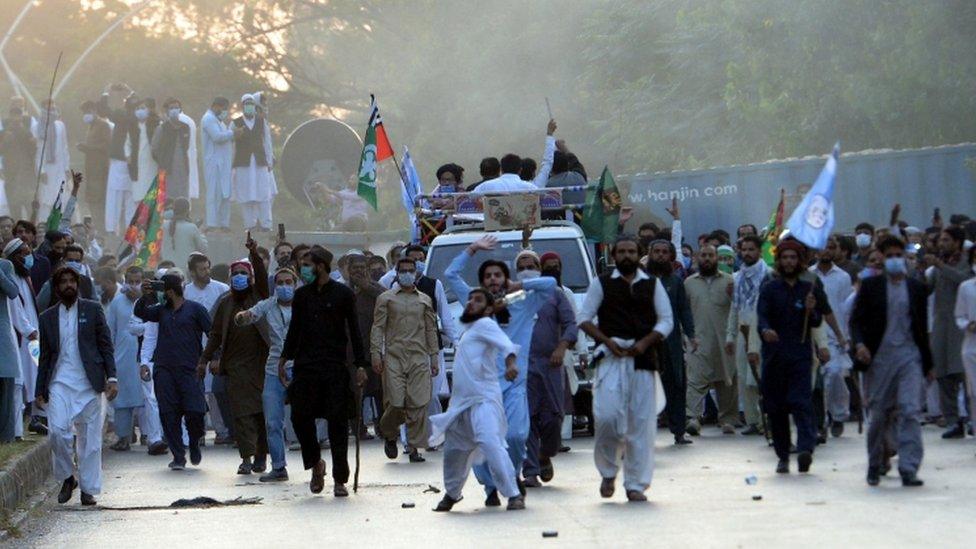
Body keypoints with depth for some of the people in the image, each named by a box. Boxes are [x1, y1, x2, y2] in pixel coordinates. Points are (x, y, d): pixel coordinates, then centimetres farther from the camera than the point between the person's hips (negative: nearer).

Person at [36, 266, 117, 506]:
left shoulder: (93, 310, 7)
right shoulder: (47, 317, 12)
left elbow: (106, 346, 5)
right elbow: (44, 356, 14)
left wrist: (111, 378, -5)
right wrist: (40, 390, 9)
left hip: (89, 384, -1)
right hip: (60, 383, 1)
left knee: (90, 437, 0)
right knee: (58, 430, -17)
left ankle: (88, 489, 9)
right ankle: (66, 478, 3)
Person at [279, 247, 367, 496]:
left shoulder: (343, 294, 1)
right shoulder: (301, 295, 12)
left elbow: (354, 331, 2)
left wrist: (360, 365, -3)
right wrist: (284, 358, 11)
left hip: (335, 366, -3)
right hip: (305, 366, 3)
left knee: (338, 421, -2)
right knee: (300, 417, -5)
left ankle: (340, 480, 3)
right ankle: (315, 463, 19)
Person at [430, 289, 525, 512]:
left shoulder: (484, 324, -6)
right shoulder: (467, 328, 20)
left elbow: (504, 343, -23)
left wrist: (510, 363, -44)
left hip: (483, 399, -9)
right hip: (462, 401, 9)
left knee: (490, 443, -26)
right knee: (453, 451, 17)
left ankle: (514, 495, -25)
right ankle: (451, 494, 38)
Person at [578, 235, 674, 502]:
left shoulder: (652, 285, 13)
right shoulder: (601, 284, 9)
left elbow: (666, 320, 10)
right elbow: (584, 318, 6)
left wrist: (645, 342, -6)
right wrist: (607, 341, -9)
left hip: (643, 357, 2)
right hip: (611, 356, -1)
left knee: (642, 422, -2)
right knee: (607, 415, -15)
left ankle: (636, 484, 5)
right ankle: (608, 472, 8)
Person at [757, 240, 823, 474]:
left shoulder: (808, 289, 11)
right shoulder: (770, 289, 8)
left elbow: (816, 323, 9)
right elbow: (761, 316, -5)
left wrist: (811, 311, -14)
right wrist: (765, 330, -28)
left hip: (800, 355, -1)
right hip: (774, 355, 1)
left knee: (801, 402, -17)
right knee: (776, 407, 2)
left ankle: (806, 448, -30)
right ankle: (783, 456, 10)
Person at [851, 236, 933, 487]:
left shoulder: (916, 288, 10)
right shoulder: (870, 286, 4)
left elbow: (922, 326, 14)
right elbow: (856, 320, 2)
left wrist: (928, 363, 14)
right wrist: (859, 344, -17)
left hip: (909, 356, 1)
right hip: (879, 356, -1)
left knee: (910, 411, -11)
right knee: (878, 415, 6)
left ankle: (909, 470, -13)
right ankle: (876, 465, 24)